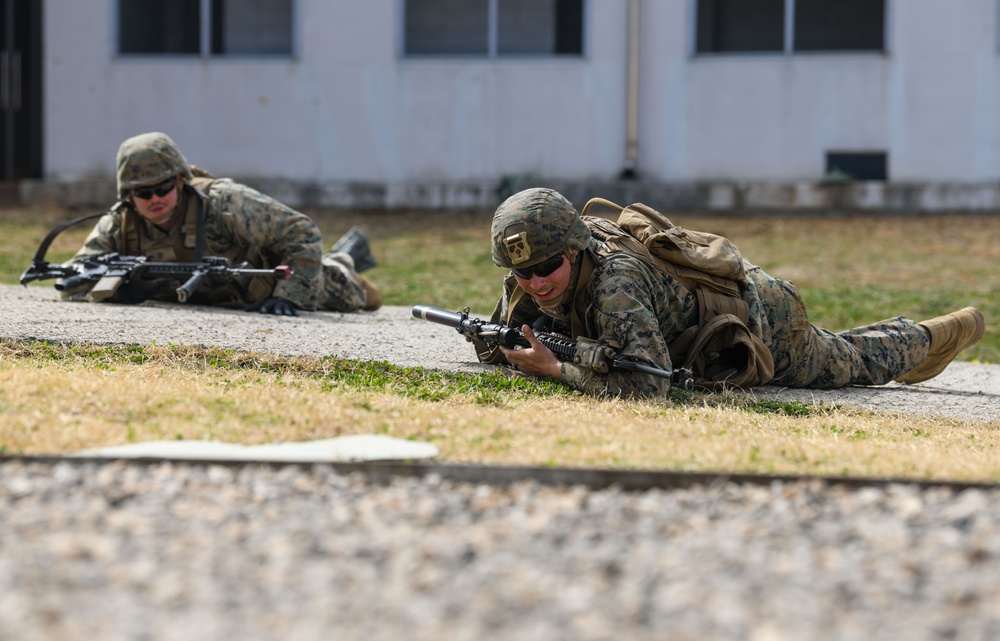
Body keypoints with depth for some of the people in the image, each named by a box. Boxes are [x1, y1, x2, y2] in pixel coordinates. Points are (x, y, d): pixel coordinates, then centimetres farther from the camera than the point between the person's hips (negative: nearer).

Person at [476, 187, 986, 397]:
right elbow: (491, 349, -6)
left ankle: (922, 337, 52)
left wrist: (555, 369, -51)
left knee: (854, 363, 22)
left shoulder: (613, 284, -46)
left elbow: (648, 384, -55)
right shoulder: (526, 287, -24)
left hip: (763, 318, -6)